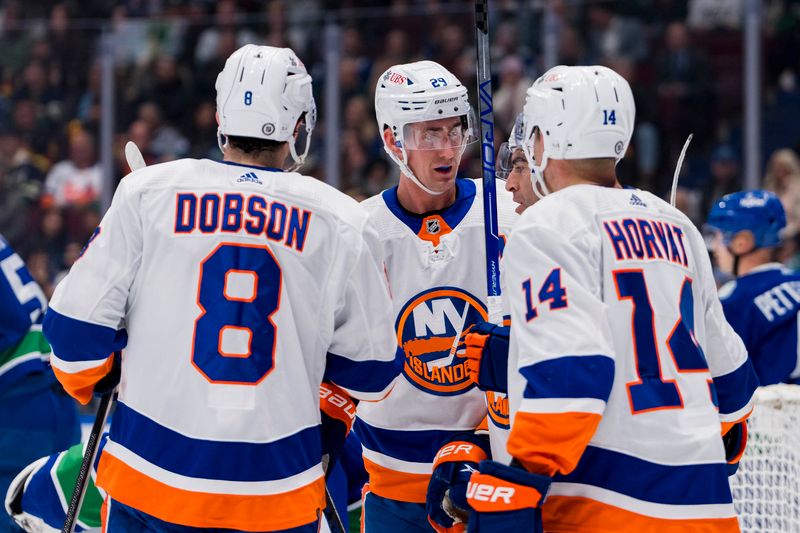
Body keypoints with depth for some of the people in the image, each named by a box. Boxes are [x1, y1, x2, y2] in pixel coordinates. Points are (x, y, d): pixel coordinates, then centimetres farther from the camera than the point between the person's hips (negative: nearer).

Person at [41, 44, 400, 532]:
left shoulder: (146, 193, -4)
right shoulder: (343, 223, -2)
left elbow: (76, 327, -2)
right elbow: (370, 374, 4)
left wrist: (87, 382, 19)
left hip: (152, 480, 0)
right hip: (279, 490, 0)